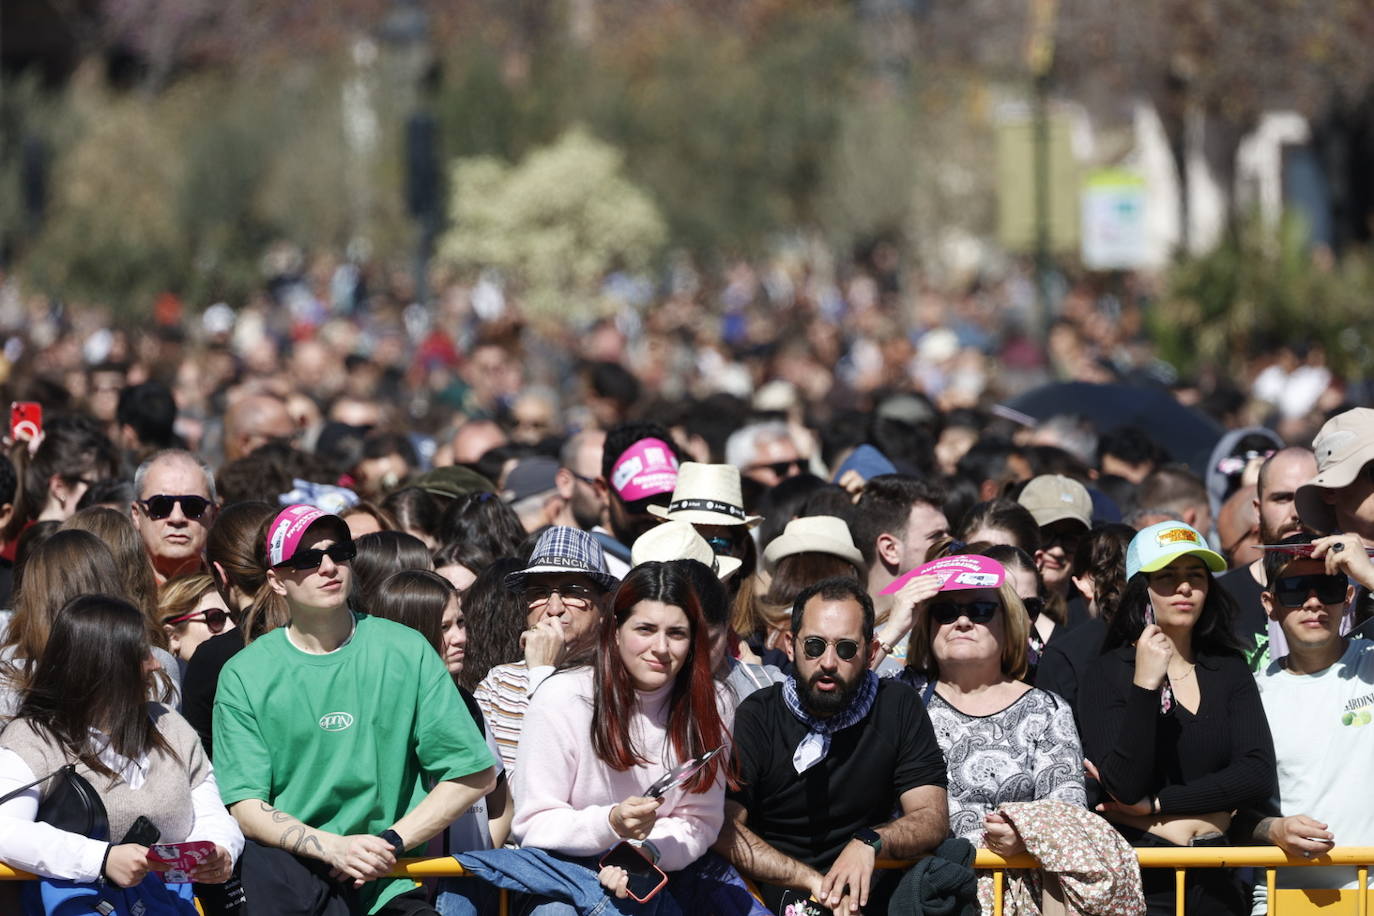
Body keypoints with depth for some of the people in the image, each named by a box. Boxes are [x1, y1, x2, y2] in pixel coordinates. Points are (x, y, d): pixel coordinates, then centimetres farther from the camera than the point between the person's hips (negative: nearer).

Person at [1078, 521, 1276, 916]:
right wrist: (1144, 686, -22)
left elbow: (1258, 775, -4)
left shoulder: (1229, 669, 8)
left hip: (1214, 879, 4)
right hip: (1140, 875, -4)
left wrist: (1156, 803, -11)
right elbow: (1123, 788, -15)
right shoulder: (1107, 672, -3)